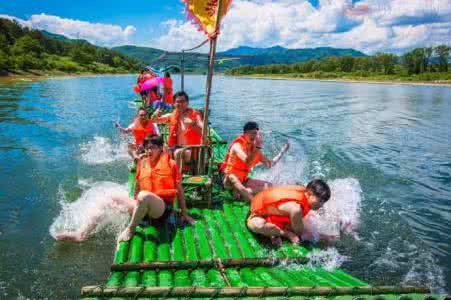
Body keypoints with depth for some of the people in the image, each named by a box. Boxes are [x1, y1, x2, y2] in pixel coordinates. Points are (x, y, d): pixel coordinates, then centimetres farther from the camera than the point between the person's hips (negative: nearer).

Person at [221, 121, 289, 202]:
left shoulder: (255, 149, 3)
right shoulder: (237, 145, -16)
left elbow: (270, 164, 9)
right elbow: (247, 161, -34)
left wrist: (282, 151, 4)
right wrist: (258, 147, -37)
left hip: (243, 180, 7)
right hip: (229, 180, -7)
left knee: (268, 185, -3)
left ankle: (242, 192, -21)